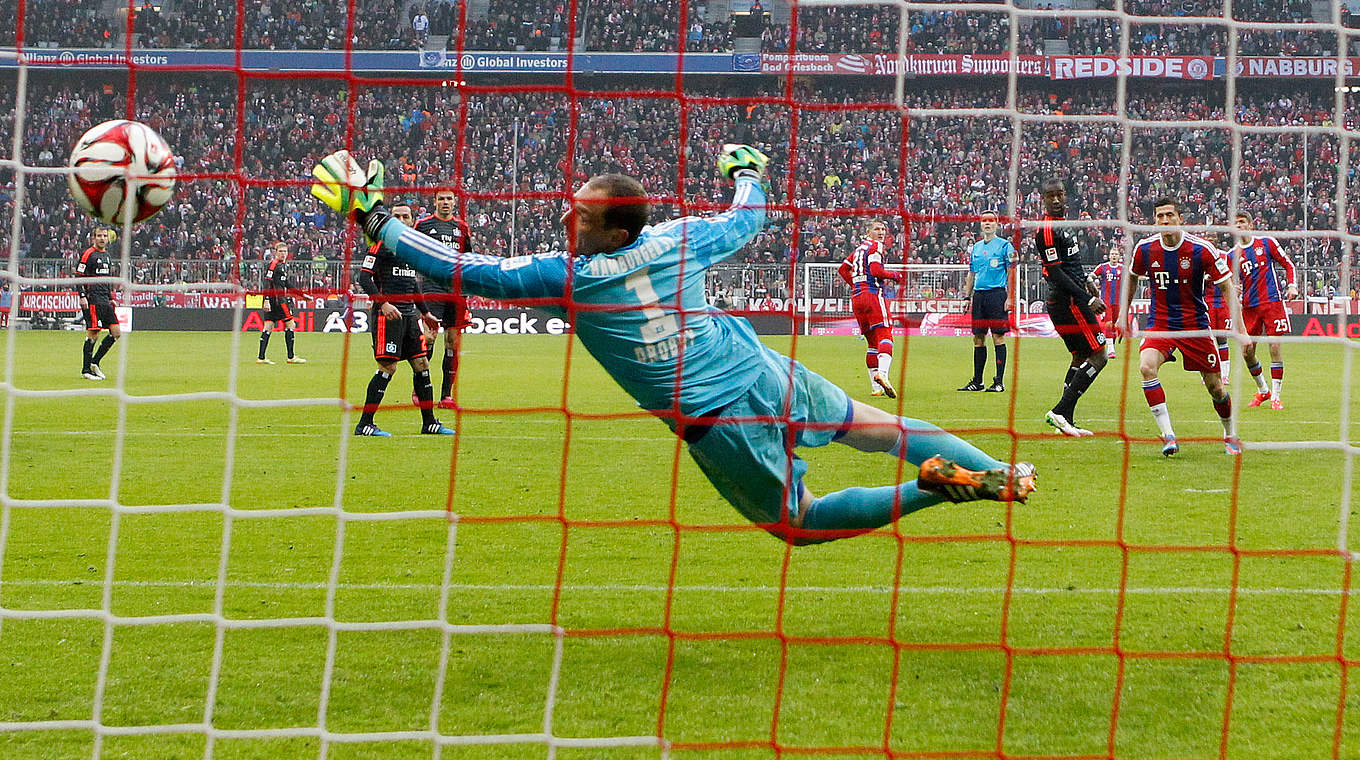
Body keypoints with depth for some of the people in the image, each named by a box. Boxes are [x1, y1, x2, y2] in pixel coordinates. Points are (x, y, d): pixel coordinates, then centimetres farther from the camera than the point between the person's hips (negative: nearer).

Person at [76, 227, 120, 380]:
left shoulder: (106, 255, 19)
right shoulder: (88, 254, -6)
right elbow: (79, 276, -9)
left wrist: (111, 298, 22)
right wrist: (83, 296, -16)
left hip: (105, 301, 8)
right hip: (93, 300, -8)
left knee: (116, 333, 4)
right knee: (93, 334, -8)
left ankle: (94, 362, 13)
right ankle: (86, 370, 0)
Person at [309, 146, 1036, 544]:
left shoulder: (566, 278, -12)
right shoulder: (677, 240, 1)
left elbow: (465, 269, -9)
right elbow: (746, 218, 22)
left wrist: (375, 218, -2)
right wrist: (747, 172, 45)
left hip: (717, 424, -5)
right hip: (766, 374, 5)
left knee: (799, 522, 9)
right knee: (865, 422, 27)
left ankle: (940, 486, -14)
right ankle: (995, 471, 16)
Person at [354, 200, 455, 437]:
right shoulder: (382, 243, -6)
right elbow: (364, 277, -12)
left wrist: (425, 313, 28)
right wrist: (383, 303, -22)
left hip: (409, 312, 8)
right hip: (388, 312, -8)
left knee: (422, 364, 7)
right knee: (388, 367, -11)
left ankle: (429, 422, 14)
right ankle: (364, 424, -6)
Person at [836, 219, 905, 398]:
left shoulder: (859, 248, 23)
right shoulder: (876, 246, -2)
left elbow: (843, 269, 30)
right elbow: (875, 270, -15)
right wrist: (895, 276, -2)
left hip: (856, 297, 8)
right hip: (873, 294, -8)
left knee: (872, 341, 11)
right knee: (884, 335, -16)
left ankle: (875, 387, 7)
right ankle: (882, 373, -40)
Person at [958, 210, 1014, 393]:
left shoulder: (1004, 246, 0)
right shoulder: (976, 247, 17)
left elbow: (1011, 273, -3)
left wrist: (1010, 298, -11)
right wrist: (967, 296, 16)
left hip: (997, 294, -6)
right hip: (979, 294, 6)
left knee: (998, 337, -7)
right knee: (978, 338, 6)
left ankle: (999, 382, -7)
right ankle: (977, 381, 12)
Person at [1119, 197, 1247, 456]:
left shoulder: (1202, 249, -14)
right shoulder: (1145, 249, -6)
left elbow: (1228, 287, -7)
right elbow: (1130, 277, 16)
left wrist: (1237, 329, -15)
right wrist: (1123, 315, 14)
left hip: (1195, 325, -1)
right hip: (1159, 325, 1)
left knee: (1215, 387, 4)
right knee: (1146, 366, -28)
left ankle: (1230, 433, 34)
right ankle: (1168, 436, -25)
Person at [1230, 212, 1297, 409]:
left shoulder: (1267, 242, 3)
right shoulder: (1233, 255, 8)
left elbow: (1288, 265, 9)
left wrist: (1292, 285, -6)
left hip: (1272, 302, -3)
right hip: (1249, 306, 3)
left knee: (1275, 347, -9)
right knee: (1247, 352, 1)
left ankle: (1275, 396, -3)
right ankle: (1262, 391, 22)